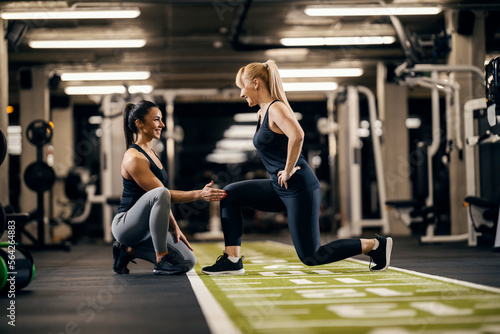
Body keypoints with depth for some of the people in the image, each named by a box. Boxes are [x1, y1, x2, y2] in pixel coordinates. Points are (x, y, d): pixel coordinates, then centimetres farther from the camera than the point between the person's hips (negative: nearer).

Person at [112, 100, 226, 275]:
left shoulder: (151, 154, 14)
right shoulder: (133, 158, -16)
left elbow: (165, 200, 18)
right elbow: (163, 194, -20)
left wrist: (175, 228, 10)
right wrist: (200, 194, -27)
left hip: (144, 228, 9)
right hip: (125, 225, -9)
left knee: (187, 262, -1)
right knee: (159, 194, -36)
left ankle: (129, 250, 12)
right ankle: (161, 260, -26)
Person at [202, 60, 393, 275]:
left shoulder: (275, 108, -14)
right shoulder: (262, 113, 15)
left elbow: (297, 136, -33)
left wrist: (288, 170, -23)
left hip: (299, 189, -10)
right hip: (280, 189, 10)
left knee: (310, 257, -6)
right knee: (231, 194, 5)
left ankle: (374, 245, 5)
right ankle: (232, 260, 3)